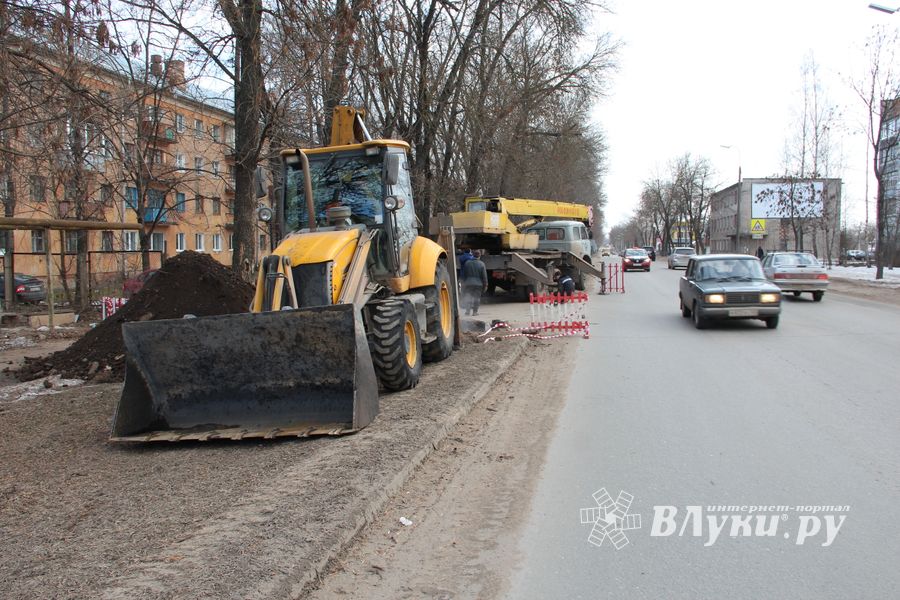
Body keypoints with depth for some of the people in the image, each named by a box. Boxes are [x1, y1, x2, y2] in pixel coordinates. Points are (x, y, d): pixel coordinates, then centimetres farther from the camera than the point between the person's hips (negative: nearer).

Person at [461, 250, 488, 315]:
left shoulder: (467, 263, -1)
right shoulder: (481, 264, -6)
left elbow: (464, 274, 6)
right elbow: (484, 276, -4)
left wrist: (464, 282, 18)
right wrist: (485, 285, 3)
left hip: (468, 283, 1)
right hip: (478, 283, -1)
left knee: (468, 297, 7)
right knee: (477, 297, 7)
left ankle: (468, 310, -1)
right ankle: (475, 311, 8)